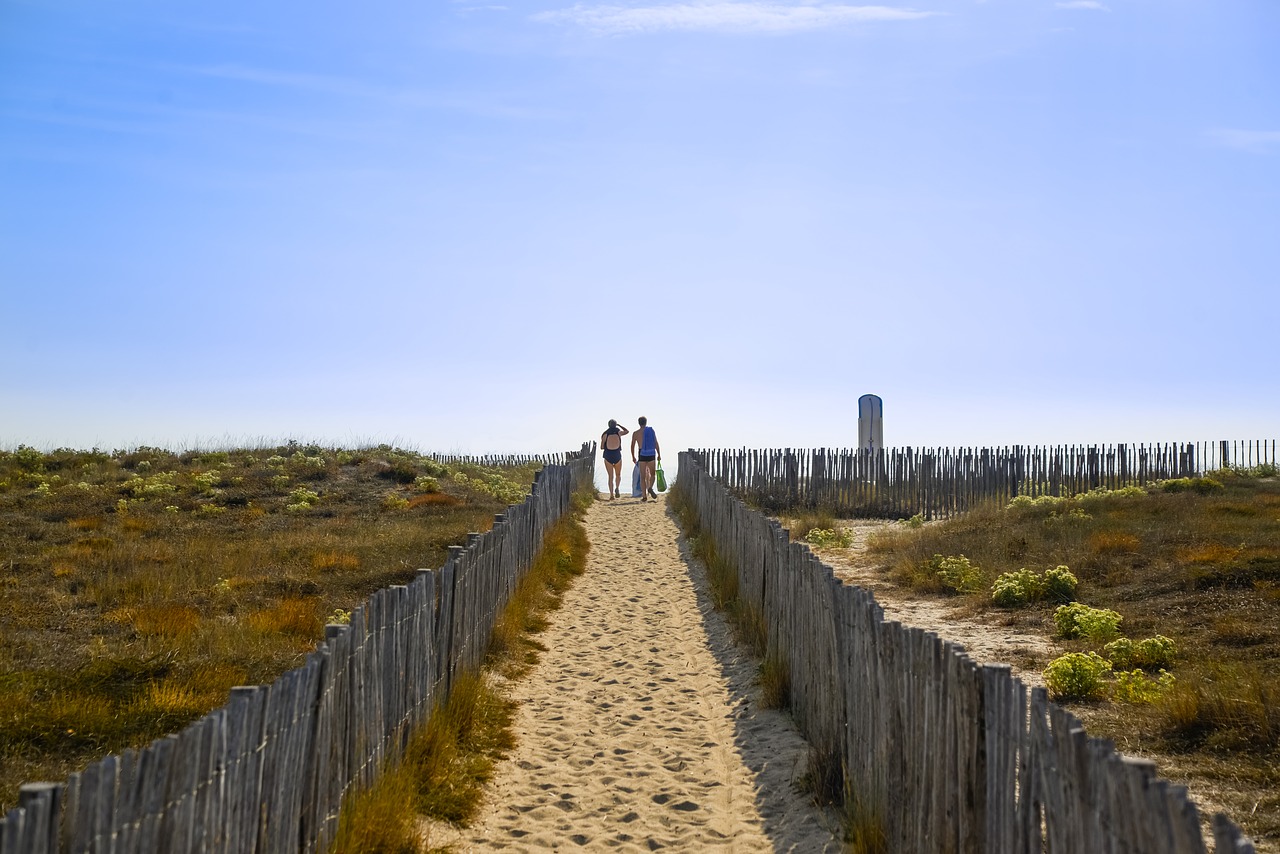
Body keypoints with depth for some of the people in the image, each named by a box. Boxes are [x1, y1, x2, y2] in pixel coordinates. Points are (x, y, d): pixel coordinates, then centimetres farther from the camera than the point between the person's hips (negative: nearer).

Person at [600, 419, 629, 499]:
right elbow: (627, 431, 20)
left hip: (608, 456, 0)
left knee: (611, 476, 5)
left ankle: (612, 494, -4)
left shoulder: (605, 434, -5)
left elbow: (601, 447, -3)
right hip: (617, 456, 0)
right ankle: (617, 488, -5)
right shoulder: (618, 432, -2)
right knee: (618, 474, 19)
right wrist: (619, 425, 23)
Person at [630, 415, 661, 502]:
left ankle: (644, 496, 1)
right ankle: (650, 487, -10)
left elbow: (632, 446, 7)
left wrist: (633, 457, 19)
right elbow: (656, 444, 0)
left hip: (642, 455, 0)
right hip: (651, 455, 0)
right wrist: (659, 455, 6)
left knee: (642, 476, 5)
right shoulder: (651, 431, 3)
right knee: (652, 473, 17)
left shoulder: (635, 433, 3)